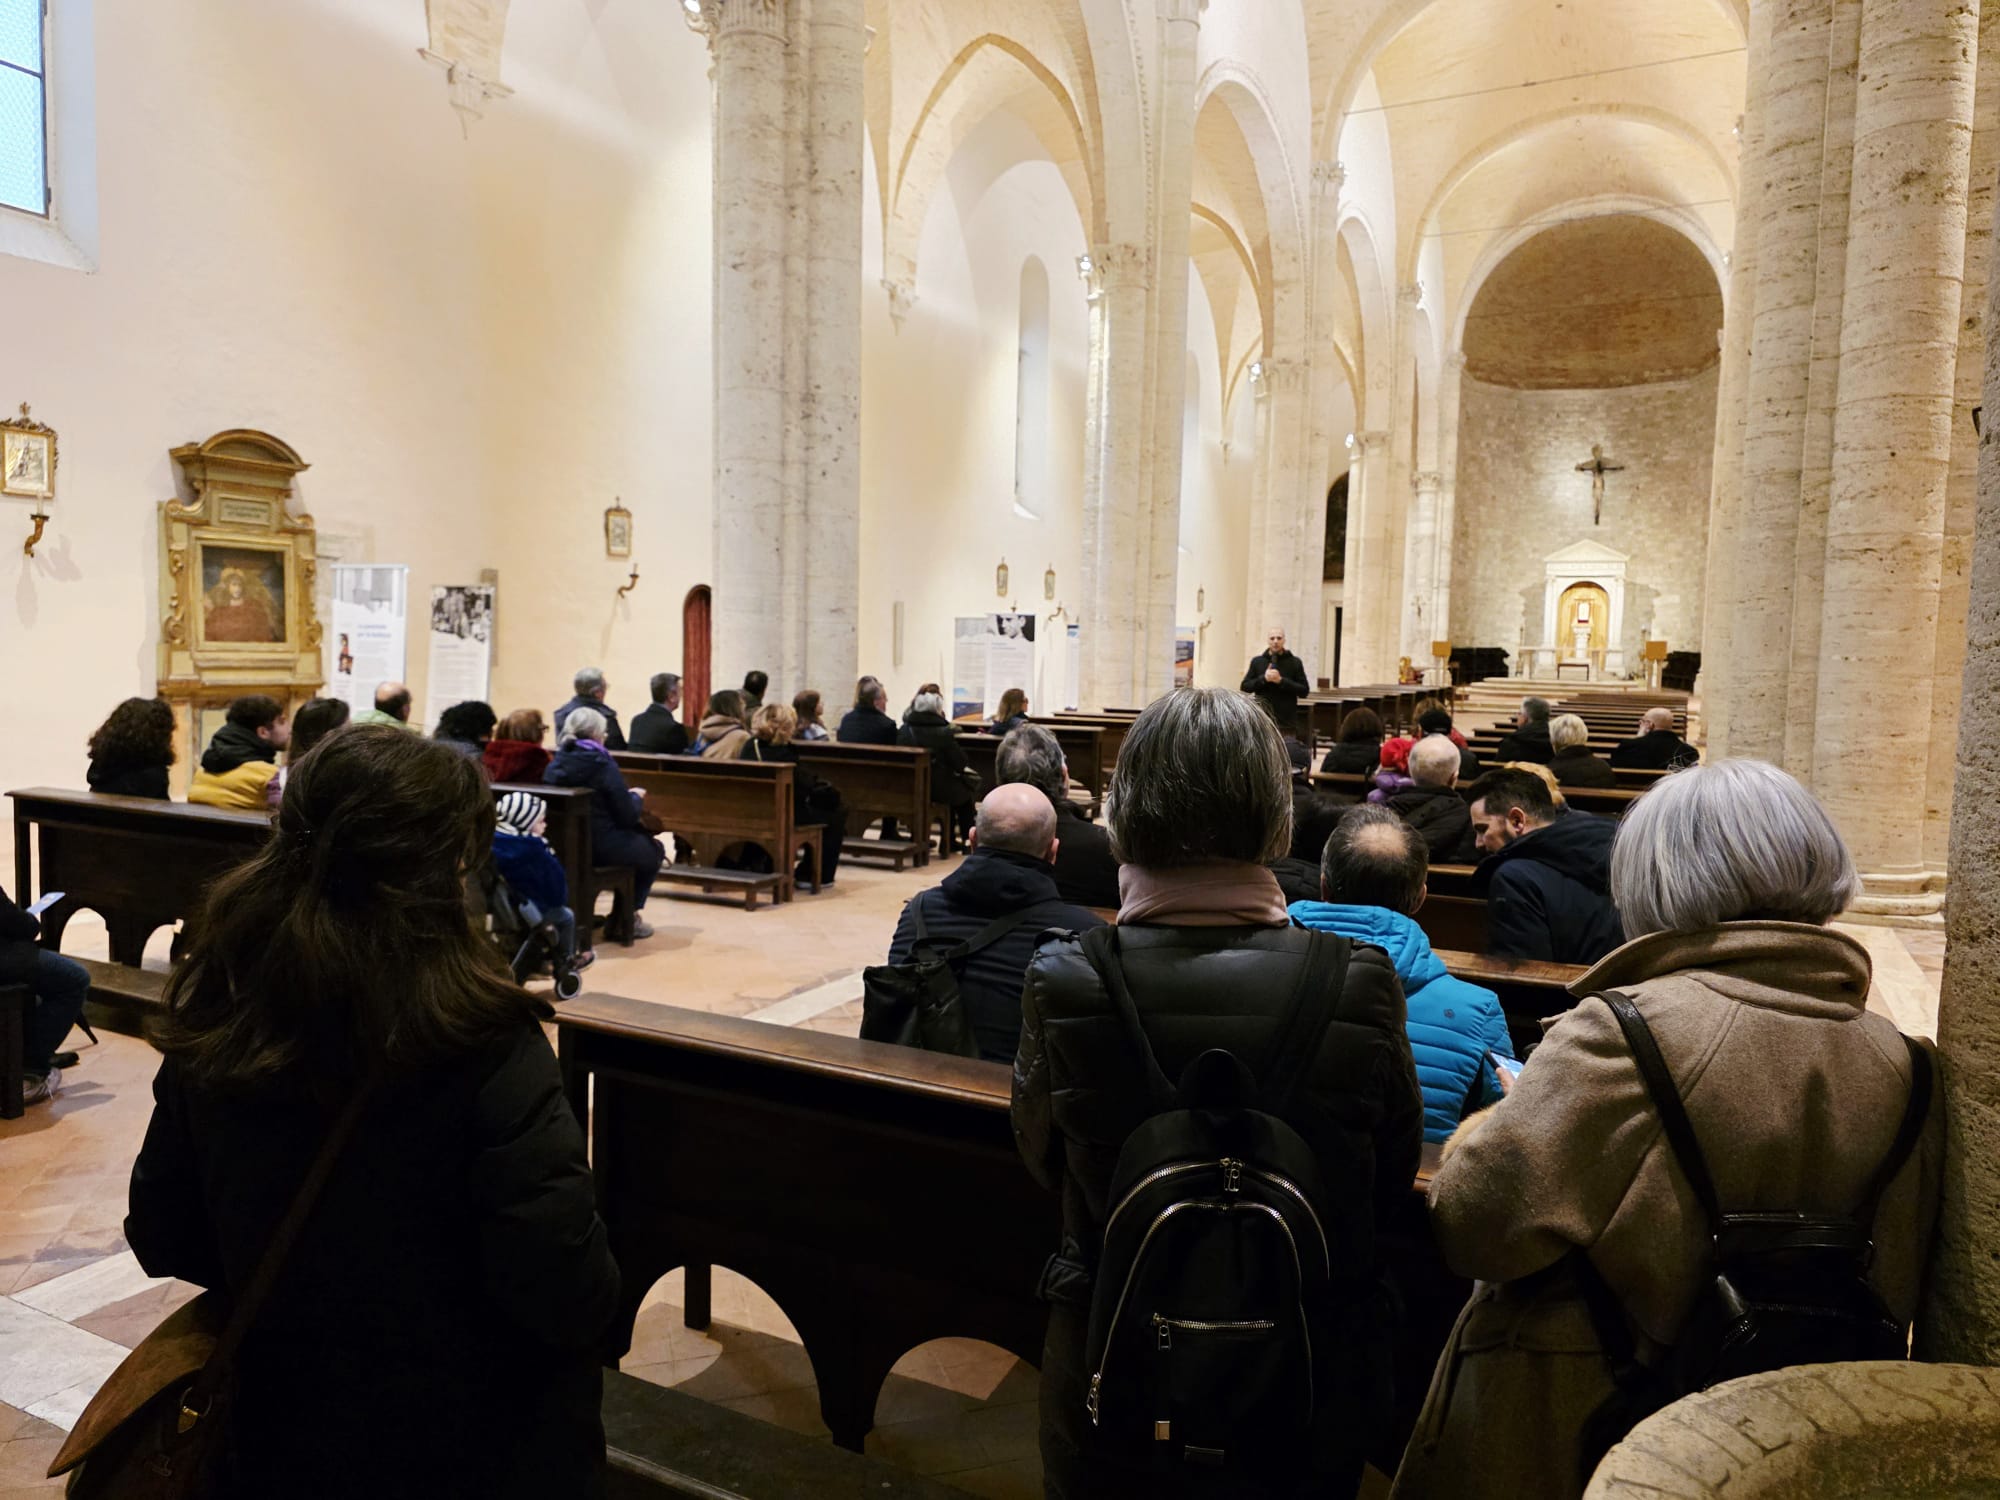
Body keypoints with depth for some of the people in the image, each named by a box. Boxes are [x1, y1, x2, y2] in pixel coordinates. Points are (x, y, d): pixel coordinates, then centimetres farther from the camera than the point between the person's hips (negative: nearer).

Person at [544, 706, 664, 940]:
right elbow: (628, 816, -14)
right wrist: (636, 797, 7)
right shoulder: (602, 764, -17)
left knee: (637, 835, 31)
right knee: (653, 850, 21)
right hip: (602, 846, -6)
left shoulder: (555, 763, 1)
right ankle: (628, 917, 23)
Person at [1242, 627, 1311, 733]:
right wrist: (1263, 678, -11)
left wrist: (1281, 681, -12)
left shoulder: (1295, 663, 5)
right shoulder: (1257, 661, 9)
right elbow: (1245, 687, 5)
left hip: (1287, 722, -1)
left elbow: (1304, 690, -1)